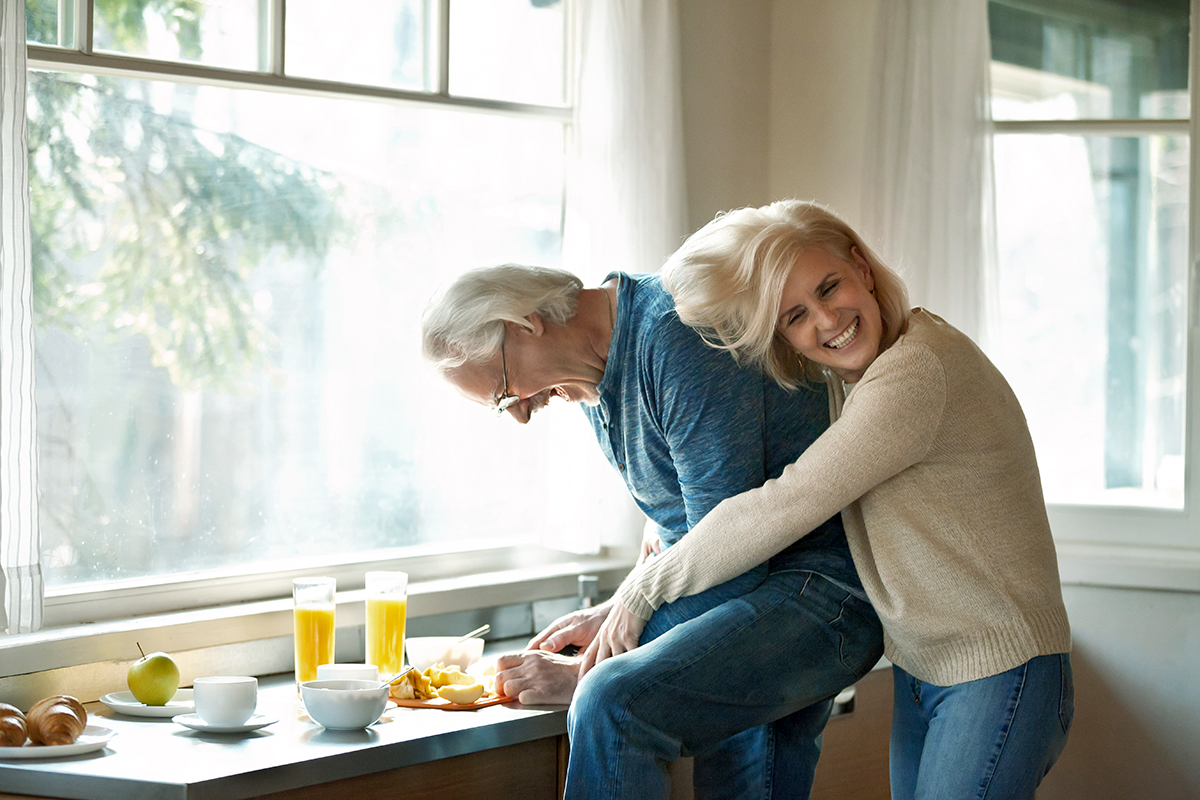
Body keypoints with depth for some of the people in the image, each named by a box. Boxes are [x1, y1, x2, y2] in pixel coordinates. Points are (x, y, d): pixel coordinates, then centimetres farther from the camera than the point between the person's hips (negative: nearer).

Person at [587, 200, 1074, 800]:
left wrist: (641, 592, -10)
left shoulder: (919, 369, -22)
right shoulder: (841, 383, 8)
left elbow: (783, 510, -21)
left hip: (999, 678, -9)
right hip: (919, 674, 9)